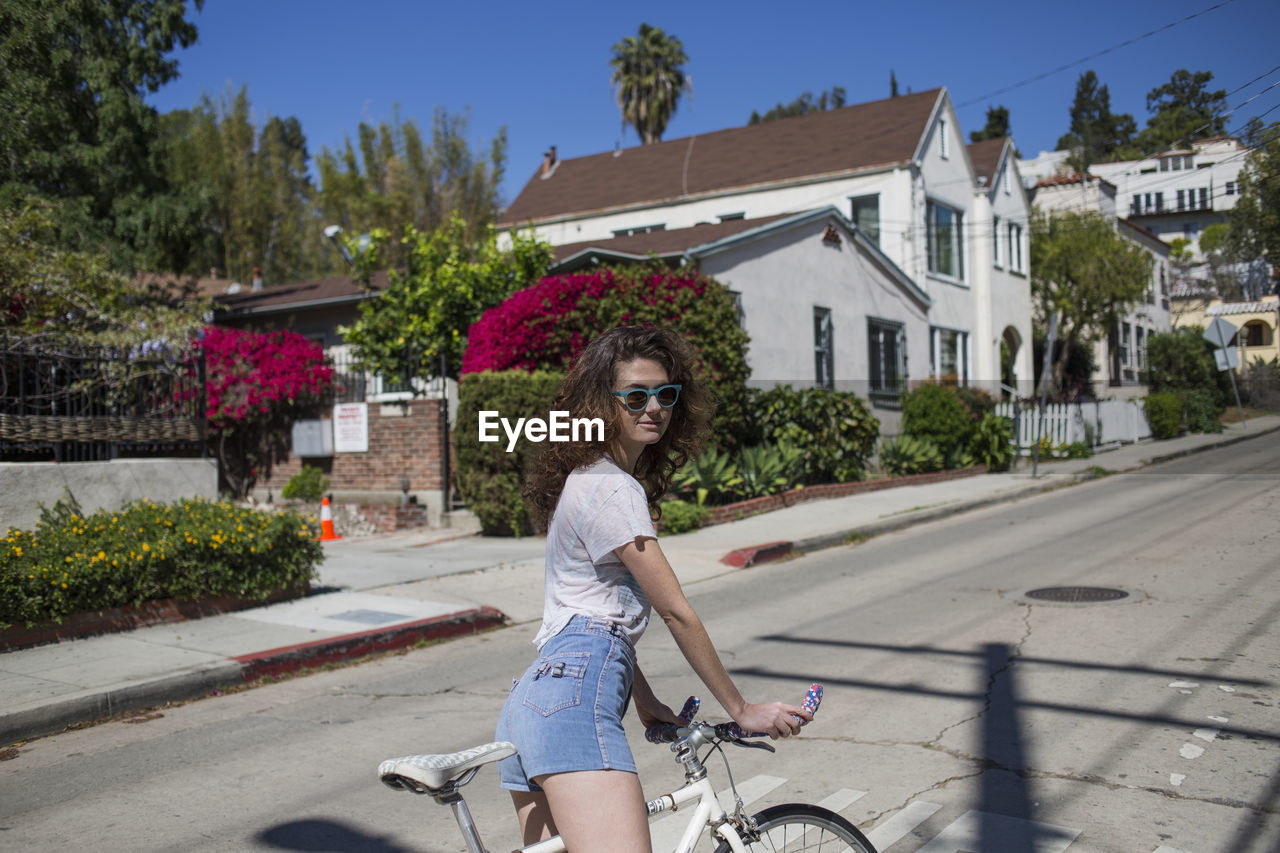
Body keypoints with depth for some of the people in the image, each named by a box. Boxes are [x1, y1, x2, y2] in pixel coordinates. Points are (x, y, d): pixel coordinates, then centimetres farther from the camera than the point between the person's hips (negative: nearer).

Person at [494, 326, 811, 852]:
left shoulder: (585, 478, 24)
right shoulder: (612, 488, -7)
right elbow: (676, 613, -5)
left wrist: (645, 701, 31)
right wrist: (741, 710, 3)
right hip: (576, 694, -11)